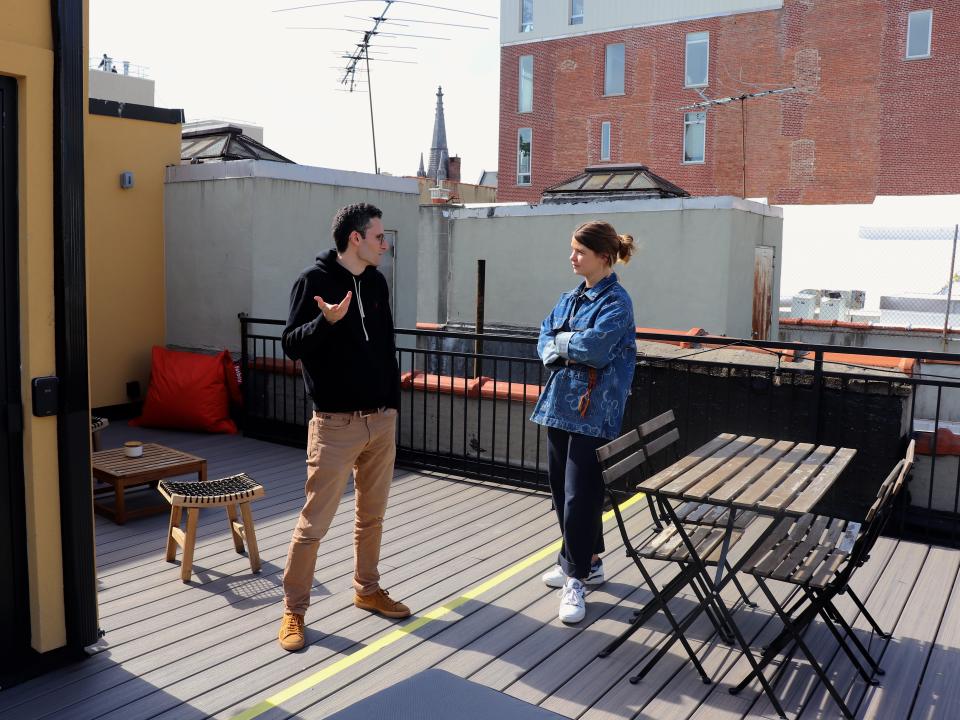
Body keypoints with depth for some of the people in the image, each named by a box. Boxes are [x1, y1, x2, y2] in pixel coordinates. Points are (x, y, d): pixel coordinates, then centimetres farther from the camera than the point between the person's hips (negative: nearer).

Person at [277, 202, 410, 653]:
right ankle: (294, 610, 13)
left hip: (382, 420, 6)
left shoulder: (376, 282, 10)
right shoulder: (314, 280, -9)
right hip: (336, 423, -6)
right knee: (314, 522, -1)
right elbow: (291, 345, -12)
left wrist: (393, 402, 15)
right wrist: (326, 321, -31)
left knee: (372, 515, 16)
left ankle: (367, 590, 32)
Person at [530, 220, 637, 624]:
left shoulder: (616, 301, -10)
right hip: (560, 404, 8)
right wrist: (574, 348, -10)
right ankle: (587, 562, 31)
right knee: (561, 489, 14)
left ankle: (576, 578, 8)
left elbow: (595, 346, -22)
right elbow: (544, 344, 10)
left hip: (593, 411, -8)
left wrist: (561, 341, -4)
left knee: (580, 495, -5)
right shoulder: (569, 299, 14)